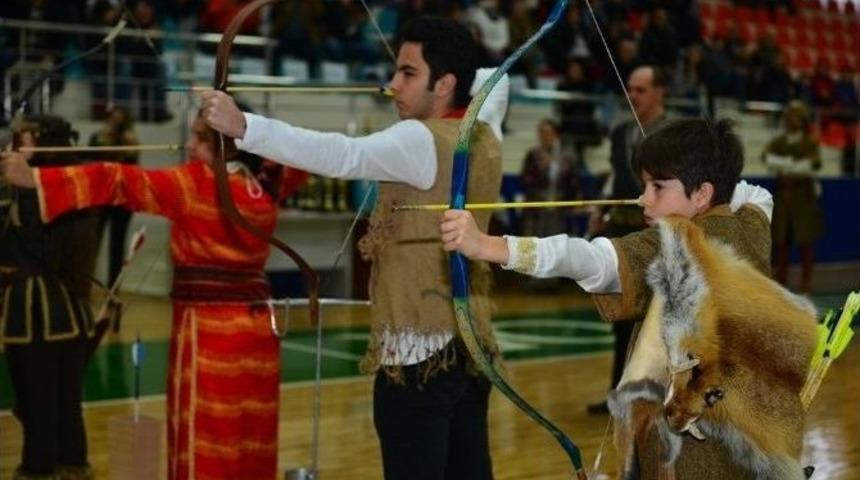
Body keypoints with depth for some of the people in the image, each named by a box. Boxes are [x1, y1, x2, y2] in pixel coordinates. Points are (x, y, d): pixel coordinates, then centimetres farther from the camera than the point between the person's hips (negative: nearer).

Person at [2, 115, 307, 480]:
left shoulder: (196, 184, -10)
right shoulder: (264, 190, 7)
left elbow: (123, 183, -14)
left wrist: (33, 177, -15)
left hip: (210, 331, -7)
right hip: (257, 328, 7)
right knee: (250, 447, 12)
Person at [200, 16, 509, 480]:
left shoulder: (421, 141, -13)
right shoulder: (484, 137, 10)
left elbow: (340, 155, -30)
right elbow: (495, 79, 33)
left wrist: (243, 126, -35)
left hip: (420, 353, -9)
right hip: (472, 349, 9)